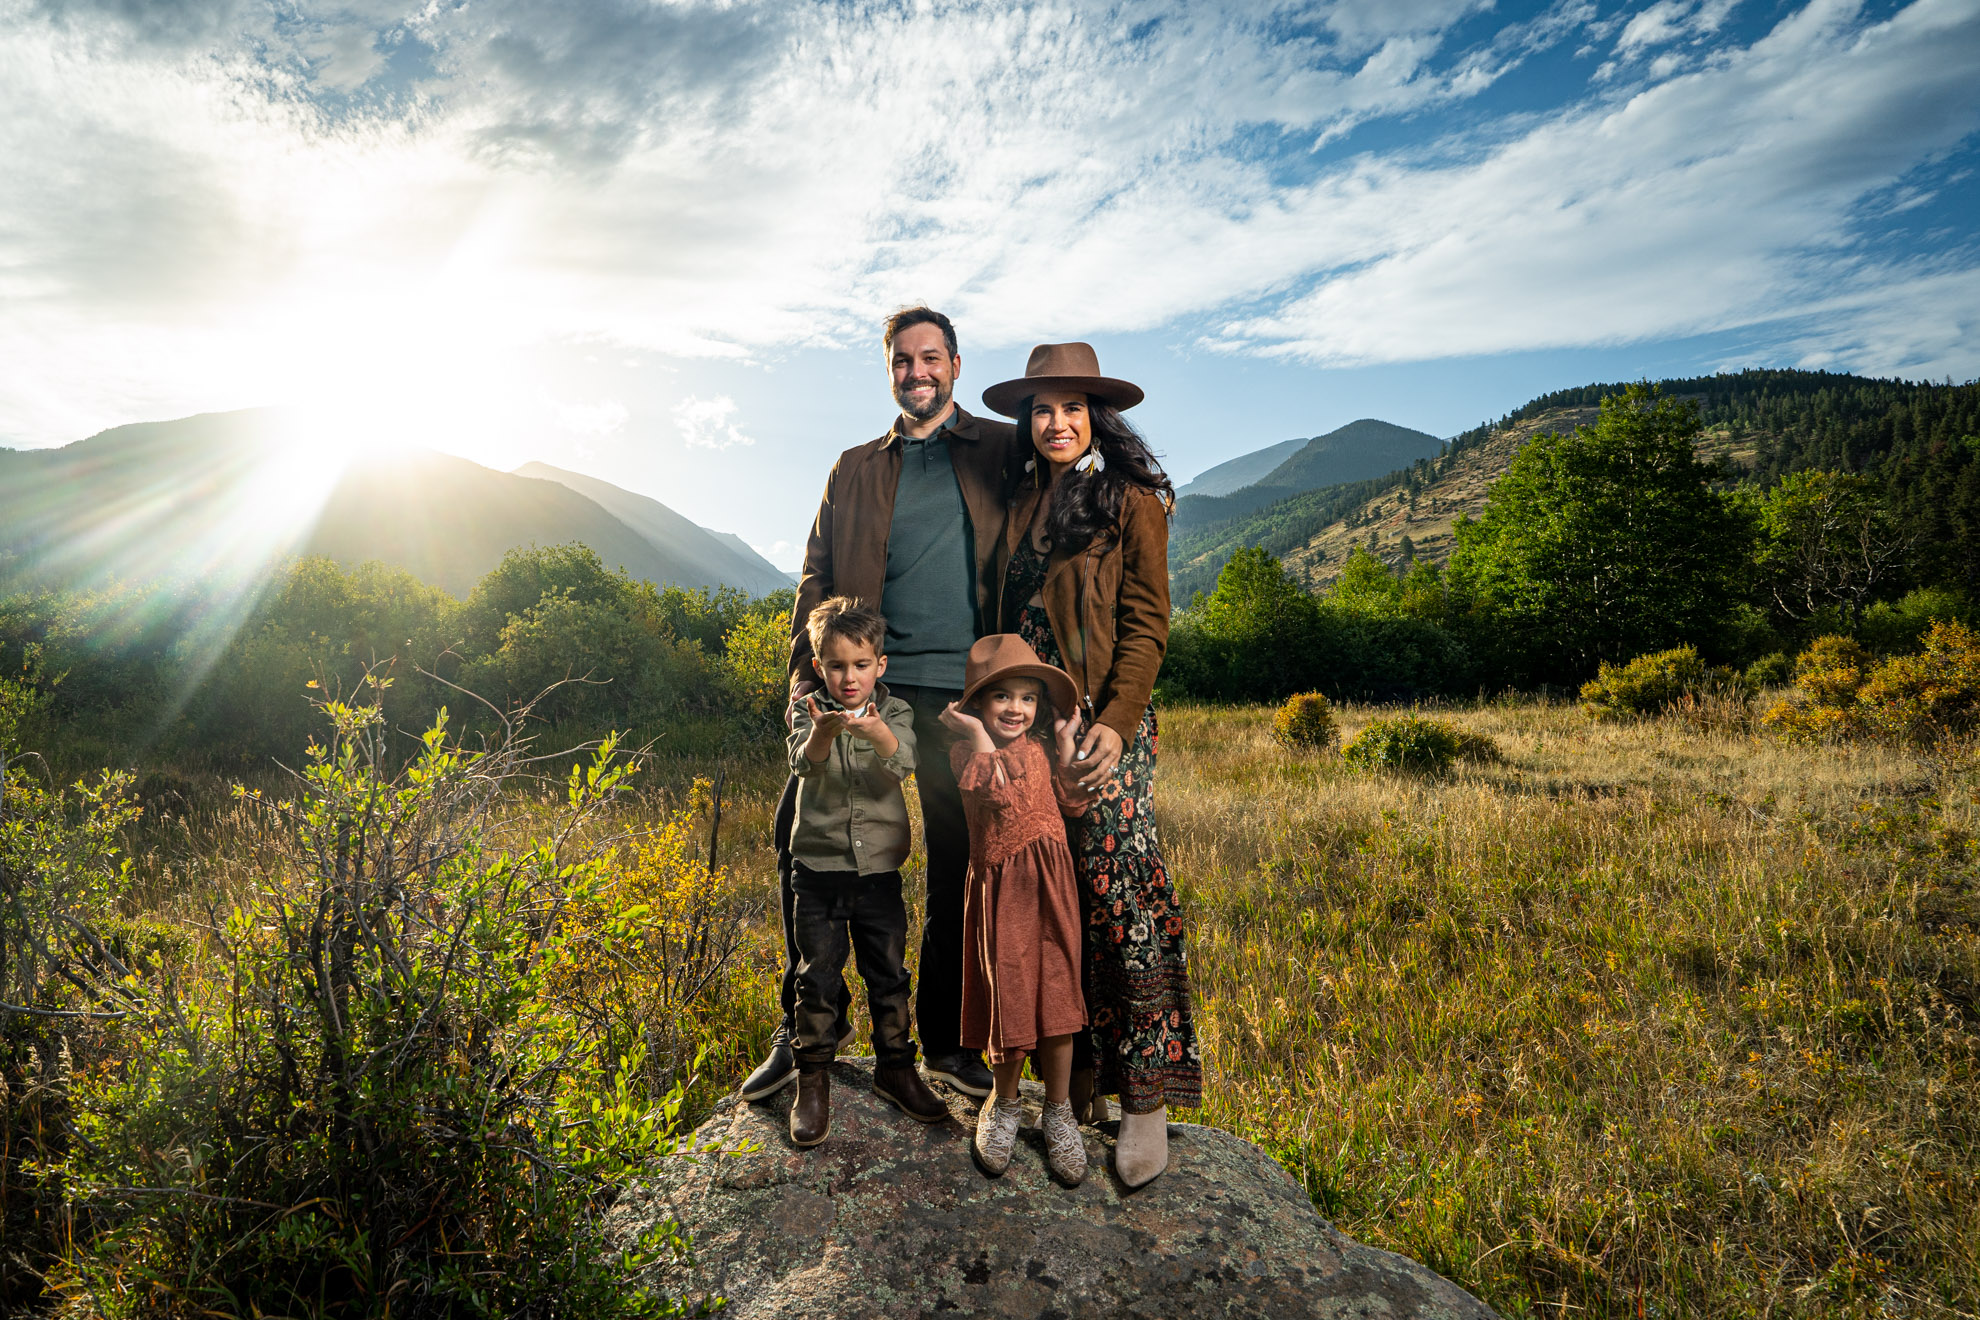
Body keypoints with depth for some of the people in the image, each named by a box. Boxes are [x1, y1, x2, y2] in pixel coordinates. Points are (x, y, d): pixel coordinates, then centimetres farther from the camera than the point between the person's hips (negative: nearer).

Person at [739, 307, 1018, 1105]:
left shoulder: (1006, 453, 12)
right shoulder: (854, 470, 19)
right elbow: (817, 580, 15)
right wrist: (807, 681, 2)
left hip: (964, 691, -2)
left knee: (959, 866, 4)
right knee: (801, 828, -8)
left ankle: (948, 1040, 21)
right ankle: (808, 1023, 11)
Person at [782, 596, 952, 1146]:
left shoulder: (895, 712, -1)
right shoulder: (808, 711, -2)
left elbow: (901, 765, -20)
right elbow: (804, 765, -21)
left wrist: (877, 734, -42)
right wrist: (824, 731, -43)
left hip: (880, 867, 1)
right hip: (818, 867, -1)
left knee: (889, 975, 11)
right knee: (818, 977, 6)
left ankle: (895, 1068, 29)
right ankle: (814, 1079, 21)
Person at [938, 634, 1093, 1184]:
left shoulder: (1039, 749, 10)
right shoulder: (966, 748, -4)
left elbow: (1073, 803, 2)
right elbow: (994, 787, -22)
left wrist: (1066, 741, -1)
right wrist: (977, 731, -17)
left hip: (1051, 886, 3)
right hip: (1000, 886, -3)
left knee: (1055, 995, 4)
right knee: (1010, 997, 4)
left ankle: (1059, 1111, 21)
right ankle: (1005, 1103, 29)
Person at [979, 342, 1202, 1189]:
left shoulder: (1129, 500, 0)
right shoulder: (1019, 500, 15)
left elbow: (1147, 621, -6)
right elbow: (1003, 615, 16)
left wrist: (1116, 720, -17)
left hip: (1101, 722, -5)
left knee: (1117, 894, -8)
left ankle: (1146, 1096, 3)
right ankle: (1071, 1082, 18)